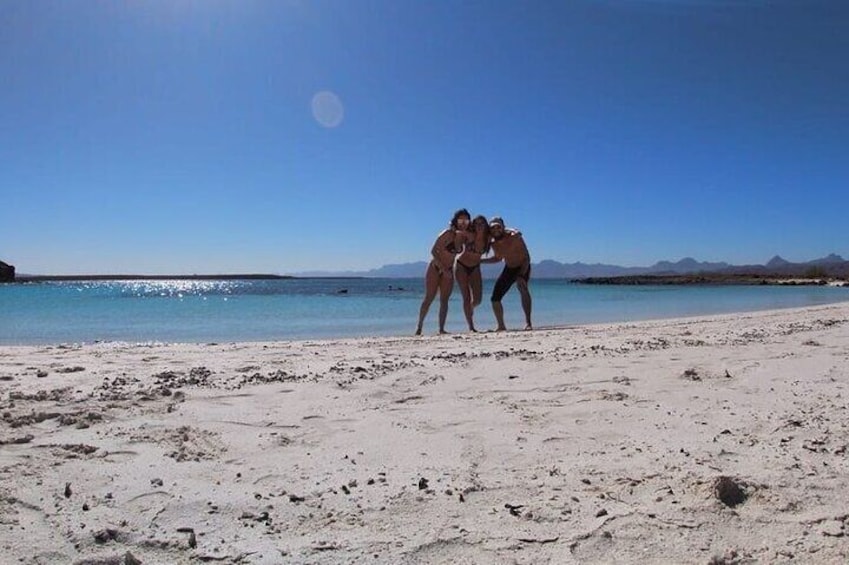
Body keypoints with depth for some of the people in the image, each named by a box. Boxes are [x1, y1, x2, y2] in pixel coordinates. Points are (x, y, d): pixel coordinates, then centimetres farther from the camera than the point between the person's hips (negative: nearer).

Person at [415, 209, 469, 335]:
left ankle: (441, 329, 4)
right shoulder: (448, 233, -16)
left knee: (444, 300, 2)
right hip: (435, 268, -6)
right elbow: (433, 251, -19)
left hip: (448, 271, 6)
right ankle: (419, 327, 3)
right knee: (429, 298, -4)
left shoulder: (464, 237, 2)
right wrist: (443, 269, -22)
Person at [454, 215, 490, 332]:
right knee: (467, 298, -9)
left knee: (477, 300, 0)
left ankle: (468, 310, 35)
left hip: (475, 268, 4)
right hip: (461, 266, -4)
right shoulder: (469, 235, -20)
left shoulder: (487, 238, -11)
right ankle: (471, 327, -6)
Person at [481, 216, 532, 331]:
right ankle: (501, 326, 15)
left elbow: (527, 257, -26)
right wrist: (480, 261, 4)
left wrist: (521, 275, -38)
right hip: (509, 269, 6)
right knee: (495, 298, -2)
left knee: (522, 287, -36)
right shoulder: (493, 243, -8)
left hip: (523, 267, -6)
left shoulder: (514, 236, -25)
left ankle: (528, 322, -34)